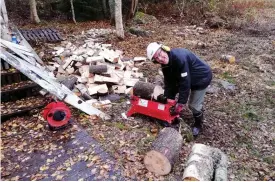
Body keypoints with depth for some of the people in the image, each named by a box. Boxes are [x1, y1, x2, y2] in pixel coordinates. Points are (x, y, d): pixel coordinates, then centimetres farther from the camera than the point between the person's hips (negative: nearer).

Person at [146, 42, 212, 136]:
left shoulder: (179, 57, -38)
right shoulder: (166, 64, -13)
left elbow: (185, 83, -35)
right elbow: (169, 83, -8)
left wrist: (181, 103, -30)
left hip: (202, 77, -8)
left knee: (193, 105, -3)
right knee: (170, 90, 11)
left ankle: (198, 124, 27)